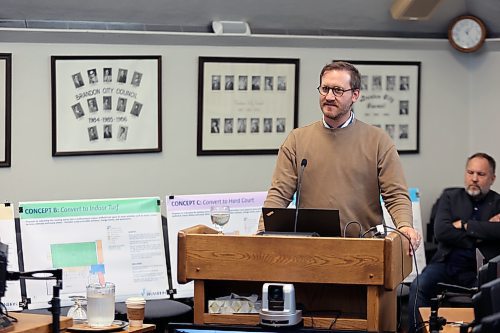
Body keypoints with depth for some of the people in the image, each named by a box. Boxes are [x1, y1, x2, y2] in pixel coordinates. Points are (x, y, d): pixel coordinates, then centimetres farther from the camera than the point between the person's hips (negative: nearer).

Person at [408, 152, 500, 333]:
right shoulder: (450, 196, 14)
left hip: (478, 270, -1)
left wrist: (464, 225, -7)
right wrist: (477, 237, -6)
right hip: (446, 263, 1)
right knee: (418, 287, -27)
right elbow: (440, 231, -3)